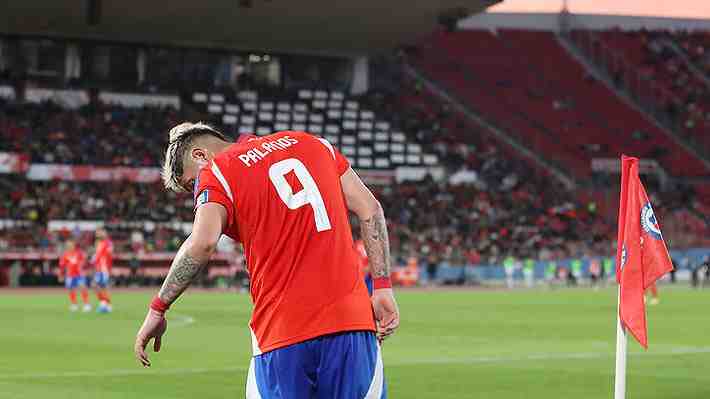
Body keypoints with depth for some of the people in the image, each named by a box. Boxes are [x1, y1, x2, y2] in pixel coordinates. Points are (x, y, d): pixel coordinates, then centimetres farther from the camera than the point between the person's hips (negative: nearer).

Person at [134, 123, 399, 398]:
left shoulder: (214, 173, 3)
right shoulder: (309, 143, 19)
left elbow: (202, 243, -15)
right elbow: (370, 210, 13)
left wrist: (158, 309, -7)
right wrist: (382, 287, 10)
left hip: (281, 331, -4)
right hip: (352, 318, 4)